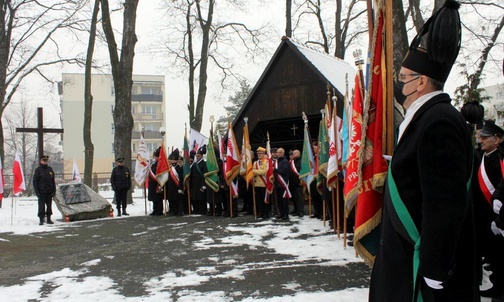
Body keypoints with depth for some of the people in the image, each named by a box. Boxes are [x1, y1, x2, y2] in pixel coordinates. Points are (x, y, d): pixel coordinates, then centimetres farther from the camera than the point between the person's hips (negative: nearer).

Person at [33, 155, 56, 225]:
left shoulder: (50, 169, 10)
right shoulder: (38, 170, -2)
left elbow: (53, 181, 14)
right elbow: (35, 182, -4)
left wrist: (54, 190, 7)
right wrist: (37, 192, -11)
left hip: (49, 192, 4)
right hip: (41, 192, -4)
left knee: (49, 206, 8)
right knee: (41, 206, -2)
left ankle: (49, 219, 16)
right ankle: (41, 220, 4)